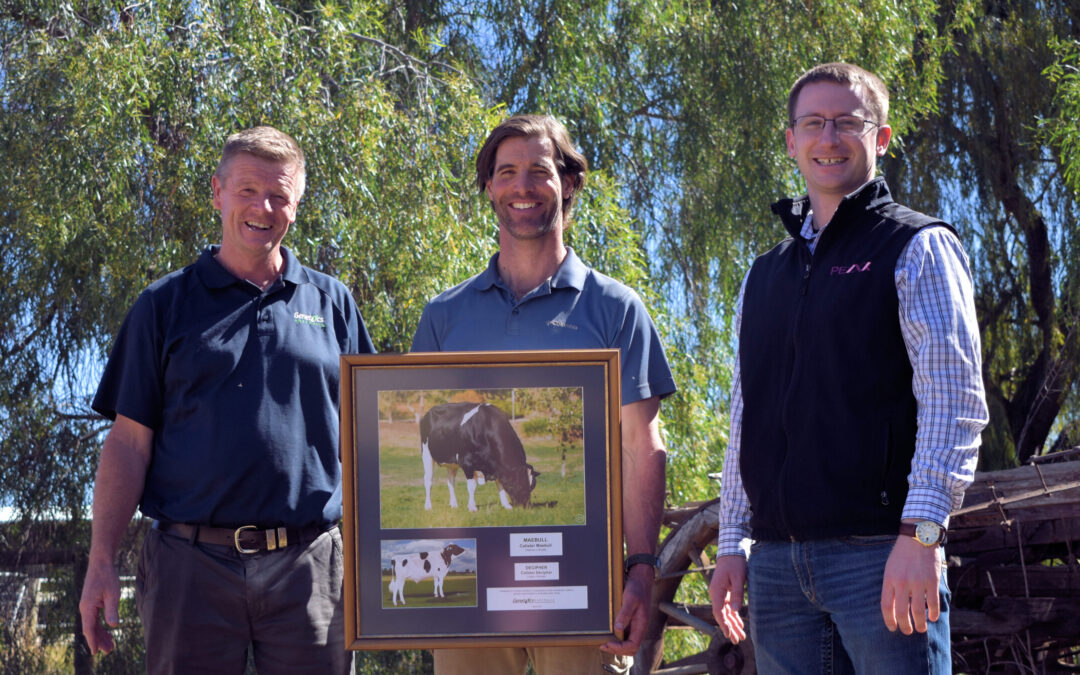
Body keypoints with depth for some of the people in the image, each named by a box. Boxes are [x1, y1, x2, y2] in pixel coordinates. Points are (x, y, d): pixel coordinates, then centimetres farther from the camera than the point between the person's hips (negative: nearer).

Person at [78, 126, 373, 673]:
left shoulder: (332, 302, 13)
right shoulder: (166, 304, 9)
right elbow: (130, 440, 5)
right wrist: (101, 561, -3)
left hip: (310, 565, 1)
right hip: (193, 563, -1)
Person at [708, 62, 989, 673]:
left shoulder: (919, 249, 2)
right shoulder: (764, 277, 20)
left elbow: (955, 403, -8)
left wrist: (921, 532, -18)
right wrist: (732, 544, 14)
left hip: (880, 553, -5)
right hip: (778, 564, 5)